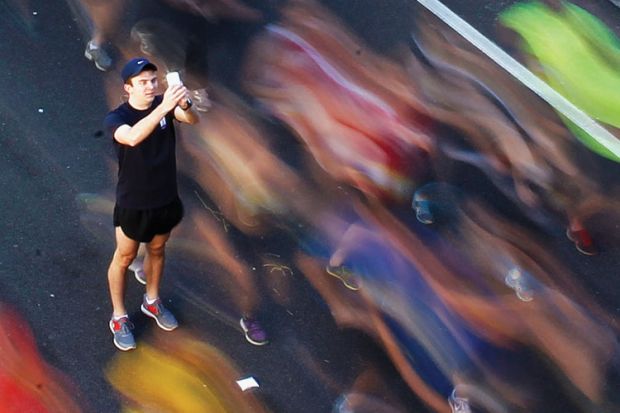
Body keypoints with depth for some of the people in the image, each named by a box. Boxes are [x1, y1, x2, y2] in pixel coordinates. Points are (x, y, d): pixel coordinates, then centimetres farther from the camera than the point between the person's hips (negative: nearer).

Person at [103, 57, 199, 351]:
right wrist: (163, 107, -58)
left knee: (156, 250, 25)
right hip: (133, 203, -4)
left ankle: (152, 302, 47)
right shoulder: (116, 118, -24)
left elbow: (193, 120, -28)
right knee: (124, 258, 14)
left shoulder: (164, 105, -11)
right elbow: (132, 137, -46)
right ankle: (119, 318, 32)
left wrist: (184, 105, -51)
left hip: (166, 198, 4)